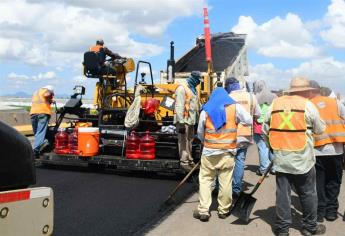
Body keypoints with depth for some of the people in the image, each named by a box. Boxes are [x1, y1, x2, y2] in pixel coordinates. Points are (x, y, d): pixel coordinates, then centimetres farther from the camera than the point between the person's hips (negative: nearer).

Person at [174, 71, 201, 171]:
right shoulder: (182, 88, -11)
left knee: (190, 140, 14)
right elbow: (179, 106, -18)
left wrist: (198, 118, 17)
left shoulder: (193, 89, 17)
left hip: (191, 120, 9)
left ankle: (189, 160, 22)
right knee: (183, 141, -6)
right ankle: (184, 161, -3)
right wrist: (181, 123, -22)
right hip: (184, 120, -9)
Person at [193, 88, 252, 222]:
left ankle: (203, 210, 7)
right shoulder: (235, 107, 1)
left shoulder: (206, 110, 4)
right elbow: (249, 121, 5)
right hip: (227, 152, 0)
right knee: (225, 182, 8)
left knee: (205, 180, 8)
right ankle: (223, 210, 19)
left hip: (209, 152, 0)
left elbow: (200, 133, 9)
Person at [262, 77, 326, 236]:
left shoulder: (274, 104, 3)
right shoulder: (308, 105, -7)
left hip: (280, 159, 3)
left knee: (283, 193, 9)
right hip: (302, 160, -3)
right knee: (308, 194, 12)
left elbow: (265, 130, 6)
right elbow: (320, 129, 2)